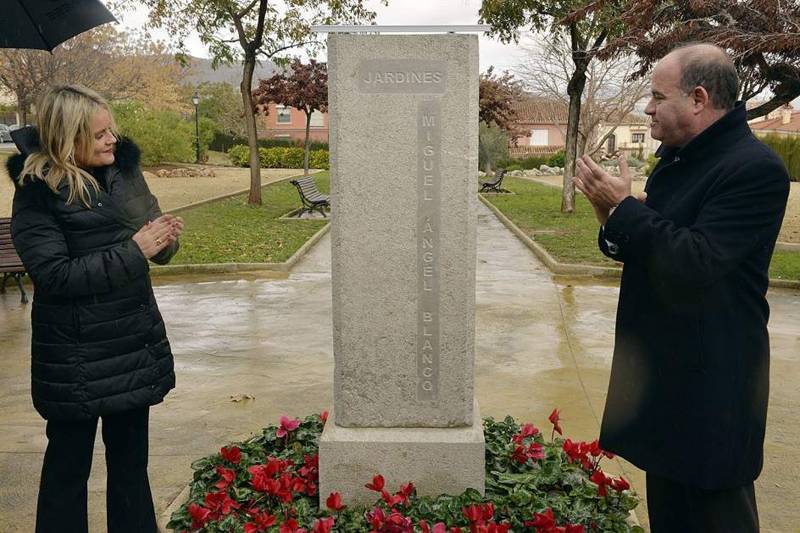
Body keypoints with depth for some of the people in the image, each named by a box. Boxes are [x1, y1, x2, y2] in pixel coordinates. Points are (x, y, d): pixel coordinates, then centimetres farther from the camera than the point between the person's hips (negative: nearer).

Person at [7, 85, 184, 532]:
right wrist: (133, 251, -22)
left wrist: (165, 238, -10)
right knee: (69, 464, 10)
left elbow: (155, 251, 13)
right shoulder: (37, 192, -12)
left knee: (131, 457, 17)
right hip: (76, 356, -5)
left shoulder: (123, 167, 4)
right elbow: (54, 275, -19)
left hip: (136, 341, 5)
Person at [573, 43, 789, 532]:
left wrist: (625, 209, -21)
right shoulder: (678, 158, 10)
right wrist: (614, 222, -5)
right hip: (665, 367, 9)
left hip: (711, 385, -9)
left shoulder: (754, 169, -19)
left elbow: (695, 262, -28)